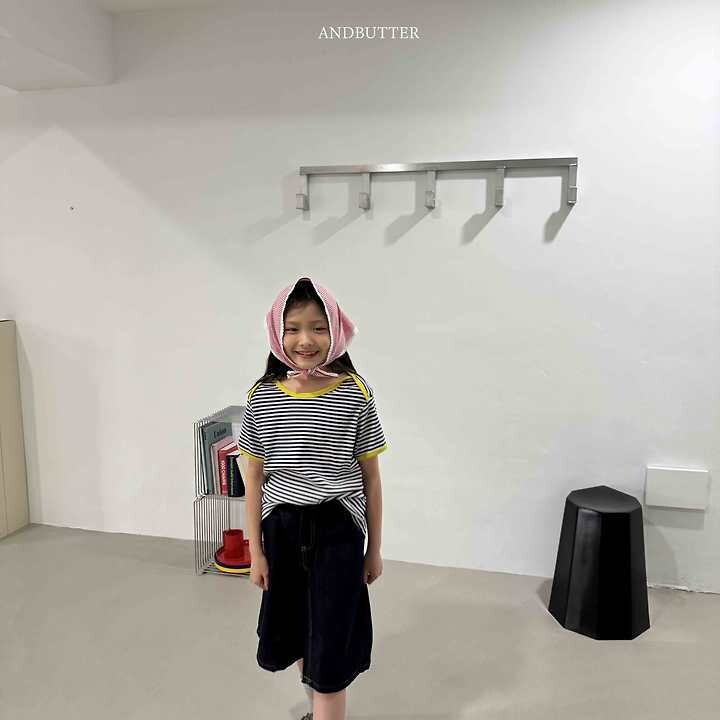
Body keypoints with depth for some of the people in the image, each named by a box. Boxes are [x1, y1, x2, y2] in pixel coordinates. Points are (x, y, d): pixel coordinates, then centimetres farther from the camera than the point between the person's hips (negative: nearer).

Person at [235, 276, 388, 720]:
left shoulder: (356, 395, -11)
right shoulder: (262, 398, -5)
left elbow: (370, 476, -3)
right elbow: (254, 477, 2)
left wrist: (374, 548, 3)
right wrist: (256, 550, 3)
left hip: (338, 531, -3)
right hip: (282, 529, 3)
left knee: (329, 646, 5)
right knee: (299, 635, 21)